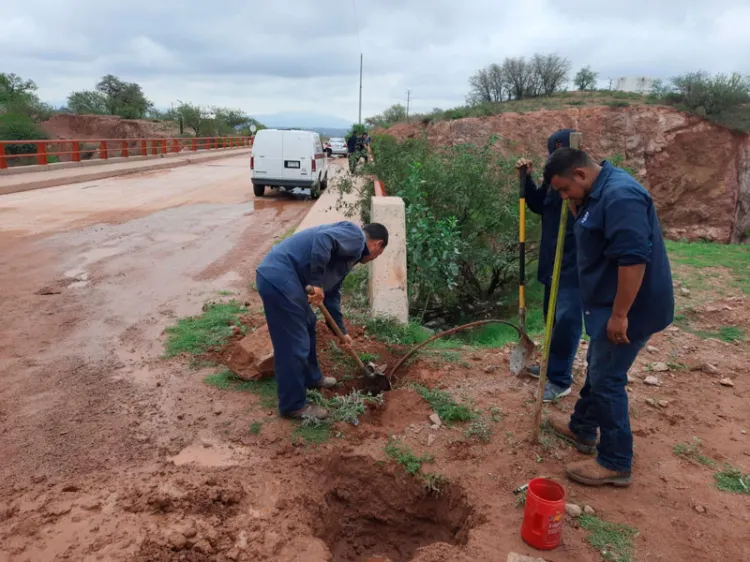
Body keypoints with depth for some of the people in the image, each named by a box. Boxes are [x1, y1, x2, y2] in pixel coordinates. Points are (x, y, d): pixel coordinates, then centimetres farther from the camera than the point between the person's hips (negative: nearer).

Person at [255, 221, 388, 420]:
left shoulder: (349, 254, 25)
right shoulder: (355, 236, -4)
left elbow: (332, 295, 30)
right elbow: (323, 239, -25)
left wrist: (342, 331, 35)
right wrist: (317, 283, -20)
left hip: (277, 275, 11)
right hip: (278, 277, -11)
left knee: (307, 324, 27)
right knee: (294, 344, 0)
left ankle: (312, 378, 46)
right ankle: (293, 405, 16)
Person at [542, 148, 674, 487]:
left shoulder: (619, 195, -24)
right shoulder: (599, 193, 9)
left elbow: (634, 258, -29)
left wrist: (619, 314, -27)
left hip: (629, 308, -10)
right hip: (610, 305, 10)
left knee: (607, 380, -2)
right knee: (598, 369, 21)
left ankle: (616, 463, 11)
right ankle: (582, 429, 38)